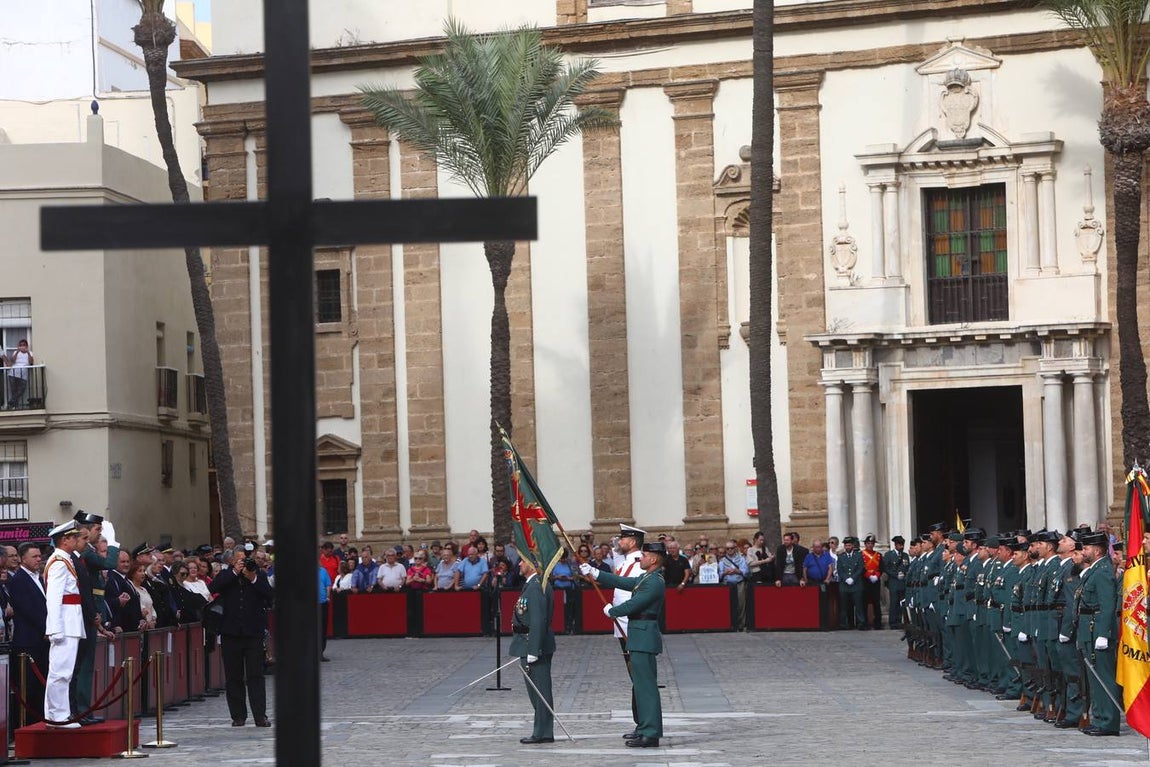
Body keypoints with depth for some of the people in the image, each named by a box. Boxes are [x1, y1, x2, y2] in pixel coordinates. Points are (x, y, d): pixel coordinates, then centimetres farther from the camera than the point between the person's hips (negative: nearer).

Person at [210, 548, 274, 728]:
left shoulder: (259, 575, 7)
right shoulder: (226, 576, 6)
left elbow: (270, 594, -6)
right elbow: (214, 588, -13)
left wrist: (253, 579, -15)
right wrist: (235, 572, -13)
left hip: (254, 632, -1)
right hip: (231, 632, 1)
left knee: (256, 675, -3)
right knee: (233, 677, 5)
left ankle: (260, 716, -5)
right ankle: (238, 716, 11)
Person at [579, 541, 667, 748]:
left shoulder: (655, 583, -16)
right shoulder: (646, 578, 15)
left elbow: (633, 605, -18)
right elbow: (623, 582, 20)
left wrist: (611, 611, -1)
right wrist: (594, 573, 20)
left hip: (644, 639, -11)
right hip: (640, 638, 11)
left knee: (646, 684, -10)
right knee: (640, 684, 18)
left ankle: (651, 734, -10)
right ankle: (643, 728, 27)